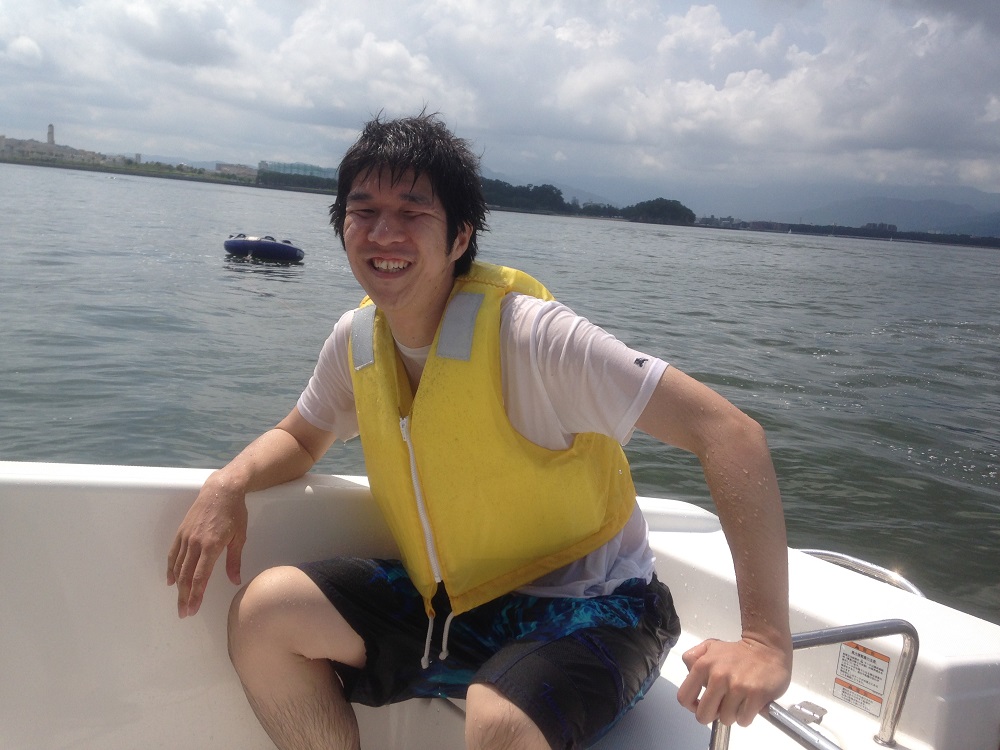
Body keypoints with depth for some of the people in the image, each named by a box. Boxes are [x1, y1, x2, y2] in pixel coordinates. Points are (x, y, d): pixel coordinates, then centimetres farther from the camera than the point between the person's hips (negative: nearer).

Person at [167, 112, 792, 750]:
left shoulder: (529, 335, -23)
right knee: (265, 612, -7)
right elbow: (299, 438, 17)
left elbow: (730, 433, -28)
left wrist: (766, 639, -36)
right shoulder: (357, 339, -3)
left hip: (587, 614, -6)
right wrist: (229, 484, -8)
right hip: (447, 603, 6)